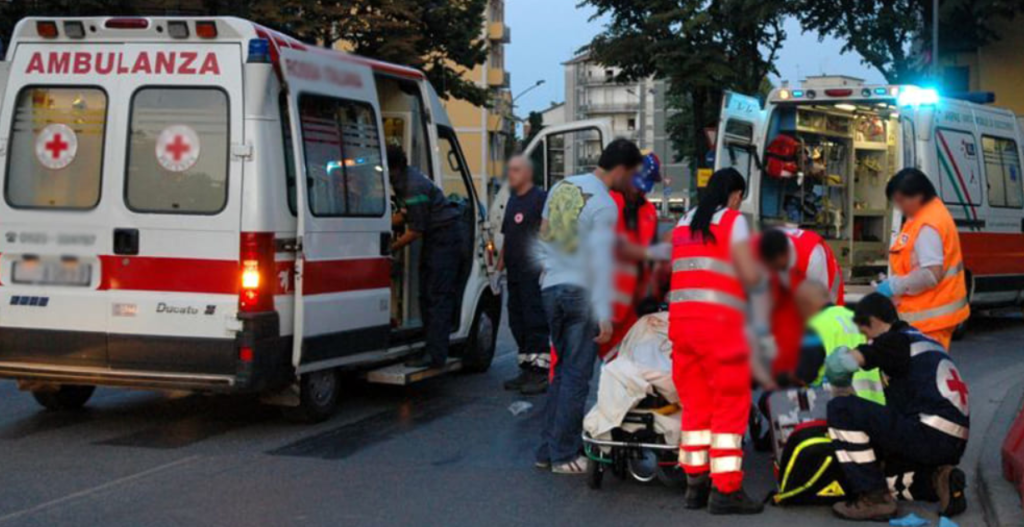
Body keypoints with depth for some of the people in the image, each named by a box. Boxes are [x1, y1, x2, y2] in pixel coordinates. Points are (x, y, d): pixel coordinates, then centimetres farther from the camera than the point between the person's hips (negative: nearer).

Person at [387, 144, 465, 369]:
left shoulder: (415, 186, -26)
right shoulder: (403, 180, 6)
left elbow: (415, 231, -21)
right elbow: (404, 214, 20)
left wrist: (391, 248, -12)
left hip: (445, 235, -10)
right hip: (435, 236, 10)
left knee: (438, 296, -13)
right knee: (426, 294, 10)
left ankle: (435, 355, -15)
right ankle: (434, 348, 14)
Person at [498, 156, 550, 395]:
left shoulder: (540, 198, -8)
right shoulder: (512, 200, 19)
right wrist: (501, 262, 21)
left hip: (534, 272, -9)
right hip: (515, 273, 9)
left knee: (536, 322, -9)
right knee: (517, 321, 12)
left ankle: (541, 372, -5)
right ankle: (527, 369, 20)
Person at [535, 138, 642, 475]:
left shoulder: (561, 187, 9)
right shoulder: (605, 206, -14)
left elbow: (544, 236, 15)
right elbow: (601, 262, -19)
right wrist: (604, 315, -21)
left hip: (552, 288, 7)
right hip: (582, 292, -7)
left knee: (562, 370, 17)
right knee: (576, 376, 0)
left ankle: (548, 449, 19)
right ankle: (564, 455, 4)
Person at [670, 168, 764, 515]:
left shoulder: (683, 224, 18)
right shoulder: (734, 221, -1)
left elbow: (678, 272, 16)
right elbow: (749, 276, -8)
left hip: (680, 318, 6)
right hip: (720, 321, -6)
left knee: (695, 404, 12)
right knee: (730, 406, -1)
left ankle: (696, 484, 16)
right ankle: (725, 489, -2)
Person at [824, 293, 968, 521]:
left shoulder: (895, 340, -2)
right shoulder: (926, 341, 25)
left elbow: (839, 364, -13)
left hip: (930, 433, -9)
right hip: (954, 445, 9)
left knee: (841, 409, -10)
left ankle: (874, 498, -9)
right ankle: (938, 480, 5)